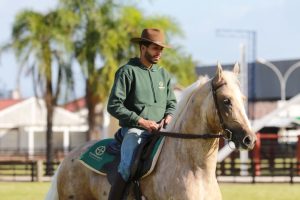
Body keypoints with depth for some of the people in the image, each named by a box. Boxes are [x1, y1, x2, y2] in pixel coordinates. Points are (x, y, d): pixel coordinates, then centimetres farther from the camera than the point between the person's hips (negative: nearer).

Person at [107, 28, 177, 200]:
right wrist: (141, 121, -15)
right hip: (134, 129, -6)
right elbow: (114, 106, -8)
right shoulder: (128, 71, -2)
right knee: (127, 167, -29)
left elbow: (172, 102, 22)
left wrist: (168, 117, -3)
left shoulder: (164, 74, 17)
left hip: (160, 130, 6)